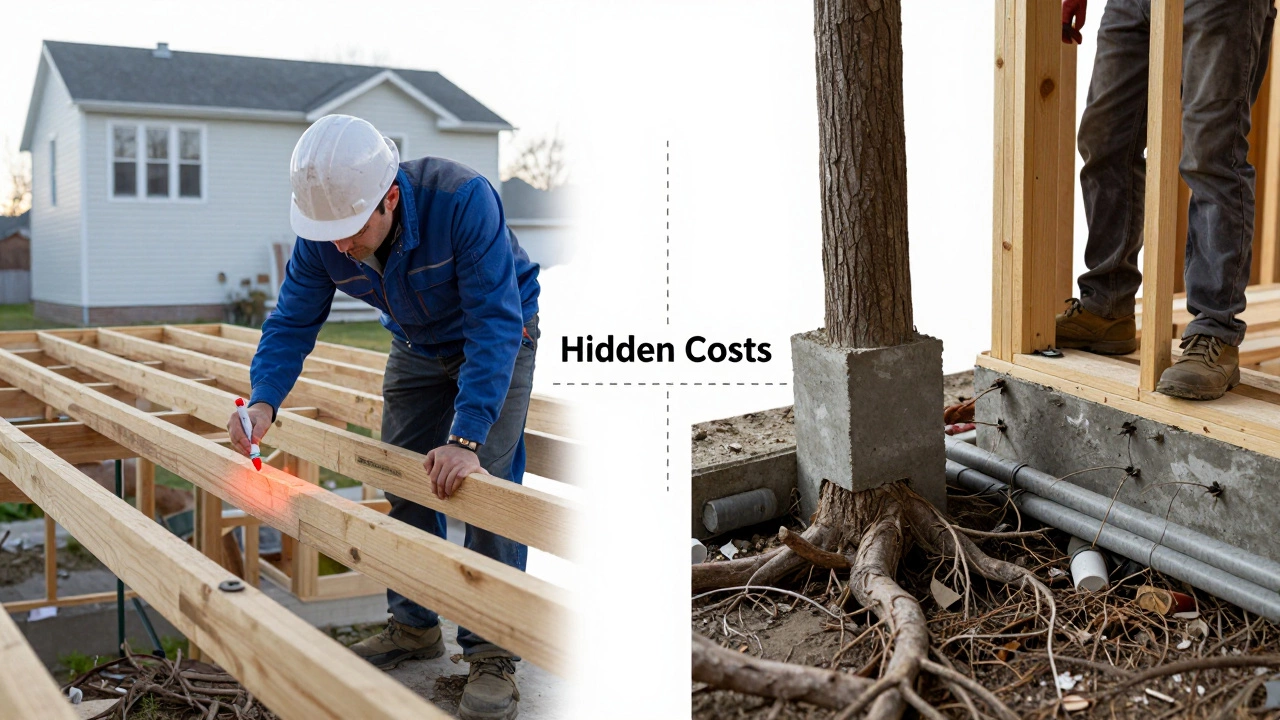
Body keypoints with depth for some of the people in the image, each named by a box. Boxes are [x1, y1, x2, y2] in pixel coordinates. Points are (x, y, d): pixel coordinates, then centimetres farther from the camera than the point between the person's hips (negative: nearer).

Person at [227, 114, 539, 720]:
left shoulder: (462, 199, -39)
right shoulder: (321, 236, -22)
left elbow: (495, 322, -39)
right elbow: (292, 322, -12)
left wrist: (466, 437, -44)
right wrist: (263, 400, -32)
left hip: (500, 337, -5)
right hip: (418, 346, 5)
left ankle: (492, 655, -5)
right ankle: (414, 626, 23)